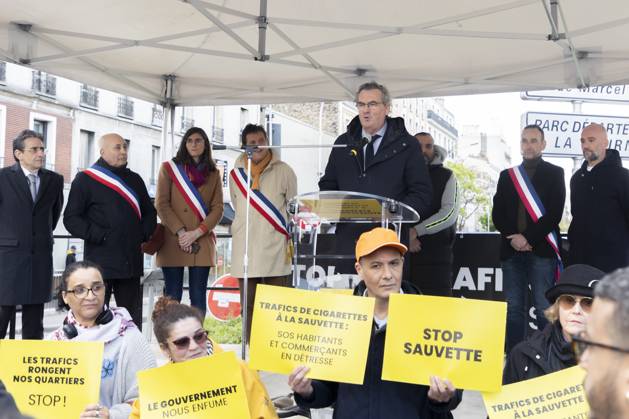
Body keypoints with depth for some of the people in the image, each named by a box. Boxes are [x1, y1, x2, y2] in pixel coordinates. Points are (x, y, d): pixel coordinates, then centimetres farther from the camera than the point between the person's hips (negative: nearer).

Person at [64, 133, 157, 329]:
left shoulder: (135, 180, 17)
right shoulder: (85, 179, 0)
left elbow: (149, 213, 24)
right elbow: (71, 219, -5)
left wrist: (144, 234, 6)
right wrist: (99, 237, -13)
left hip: (132, 261, 5)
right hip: (100, 261, -5)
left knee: (132, 319, 10)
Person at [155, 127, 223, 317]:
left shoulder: (213, 174, 12)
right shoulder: (169, 168, 7)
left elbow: (218, 208, 5)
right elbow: (161, 204, -1)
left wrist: (196, 233, -10)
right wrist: (181, 232, -12)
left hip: (202, 243, 2)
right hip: (173, 242, -2)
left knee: (198, 297, 1)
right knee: (172, 296, -1)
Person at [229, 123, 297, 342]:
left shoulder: (284, 171, 1)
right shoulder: (236, 173, 8)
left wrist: (286, 234, 9)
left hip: (275, 248, -3)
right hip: (245, 249, 3)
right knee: (249, 305, 7)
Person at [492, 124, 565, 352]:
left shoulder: (554, 173, 7)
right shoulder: (507, 175, 17)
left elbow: (554, 214, -3)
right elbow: (497, 214, 11)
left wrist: (528, 238, -10)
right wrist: (513, 237, -6)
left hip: (542, 250, -3)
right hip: (512, 249, 4)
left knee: (544, 309, -7)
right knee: (513, 308, 3)